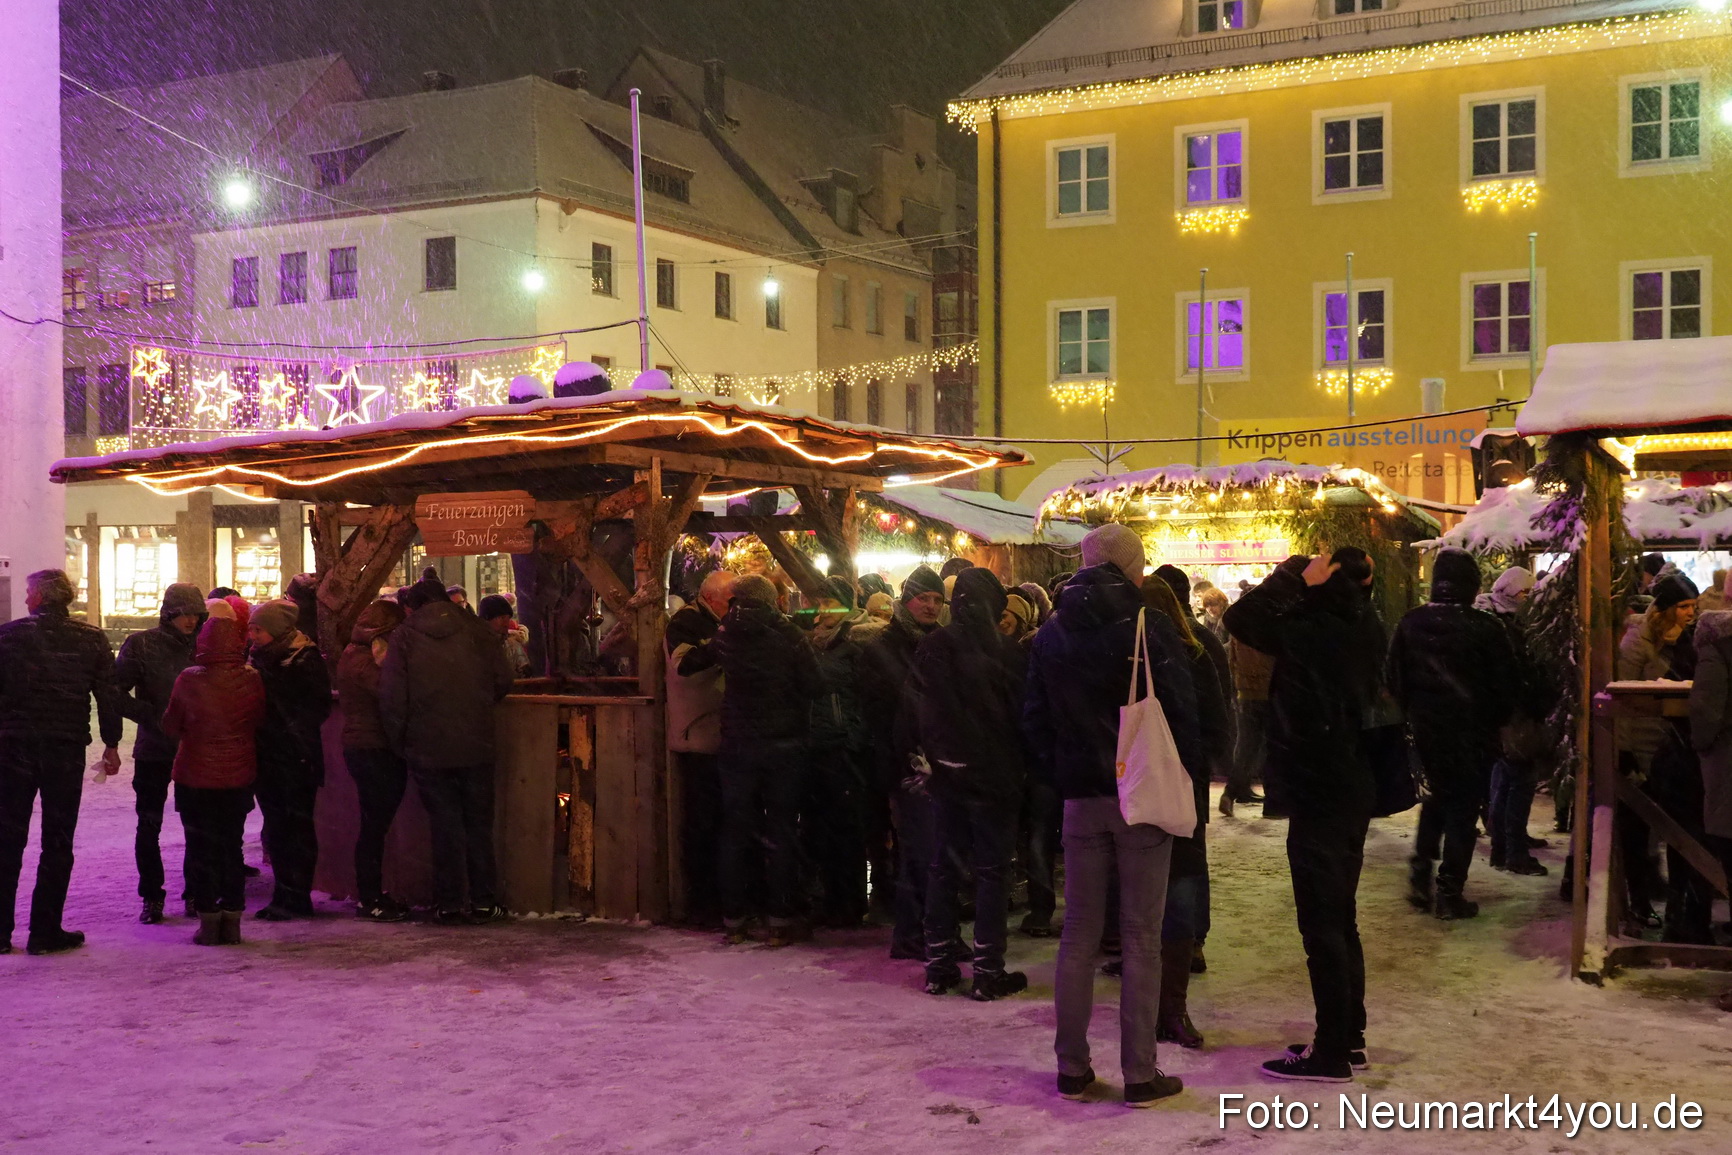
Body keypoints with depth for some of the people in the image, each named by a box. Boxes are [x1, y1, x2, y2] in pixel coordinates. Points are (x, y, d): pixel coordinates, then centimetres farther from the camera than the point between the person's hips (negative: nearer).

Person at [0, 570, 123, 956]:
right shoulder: (91, 639, 0)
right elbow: (109, 696, 1)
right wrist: (111, 744, 10)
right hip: (67, 751, 0)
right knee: (57, 842, 6)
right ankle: (45, 931, 5)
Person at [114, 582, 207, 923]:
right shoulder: (142, 645, -2)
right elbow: (116, 691, -5)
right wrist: (151, 716, -15)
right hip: (153, 750, -1)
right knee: (149, 825, 4)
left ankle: (196, 894, 15)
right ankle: (151, 897, 15)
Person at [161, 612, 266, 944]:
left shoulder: (189, 680, -13)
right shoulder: (252, 679, -8)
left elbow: (171, 726, -2)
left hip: (196, 776, -2)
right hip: (239, 775, 2)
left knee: (201, 847, 8)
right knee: (232, 845, 13)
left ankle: (209, 920, 8)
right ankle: (232, 920, 14)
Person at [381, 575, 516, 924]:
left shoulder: (404, 637, -3)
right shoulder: (476, 631, 2)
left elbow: (391, 698, -7)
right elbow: (502, 681, 1)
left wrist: (398, 743, 3)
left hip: (427, 748, -1)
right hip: (476, 747, 1)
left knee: (444, 824, 6)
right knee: (478, 823, 11)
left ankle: (450, 904, 7)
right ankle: (483, 901, 13)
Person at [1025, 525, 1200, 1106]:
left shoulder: (1052, 633, 5)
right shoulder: (1149, 627, -9)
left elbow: (1035, 717, 8)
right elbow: (1182, 710, -9)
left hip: (1081, 797, 4)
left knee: (1079, 932, 10)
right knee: (1141, 937, 1)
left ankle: (1071, 1067, 14)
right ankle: (1139, 1073, 4)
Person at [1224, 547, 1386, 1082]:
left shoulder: (1315, 634, -22)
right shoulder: (1363, 632, 3)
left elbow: (1241, 617, -21)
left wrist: (1294, 577, -13)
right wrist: (1301, 583, 5)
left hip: (1318, 797, -9)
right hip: (1351, 792, 9)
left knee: (1322, 924, -2)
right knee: (1339, 920, 18)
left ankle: (1333, 1050, 4)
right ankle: (1349, 1037, 27)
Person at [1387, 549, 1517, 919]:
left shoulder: (1410, 623, -4)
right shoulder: (1485, 628, -15)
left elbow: (1394, 679, 3)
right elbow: (1506, 684, -8)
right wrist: (1494, 721, 8)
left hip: (1426, 727, 4)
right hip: (1472, 732, -4)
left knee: (1436, 795, 22)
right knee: (1464, 806, 5)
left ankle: (1420, 874, 14)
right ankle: (1449, 893, 5)